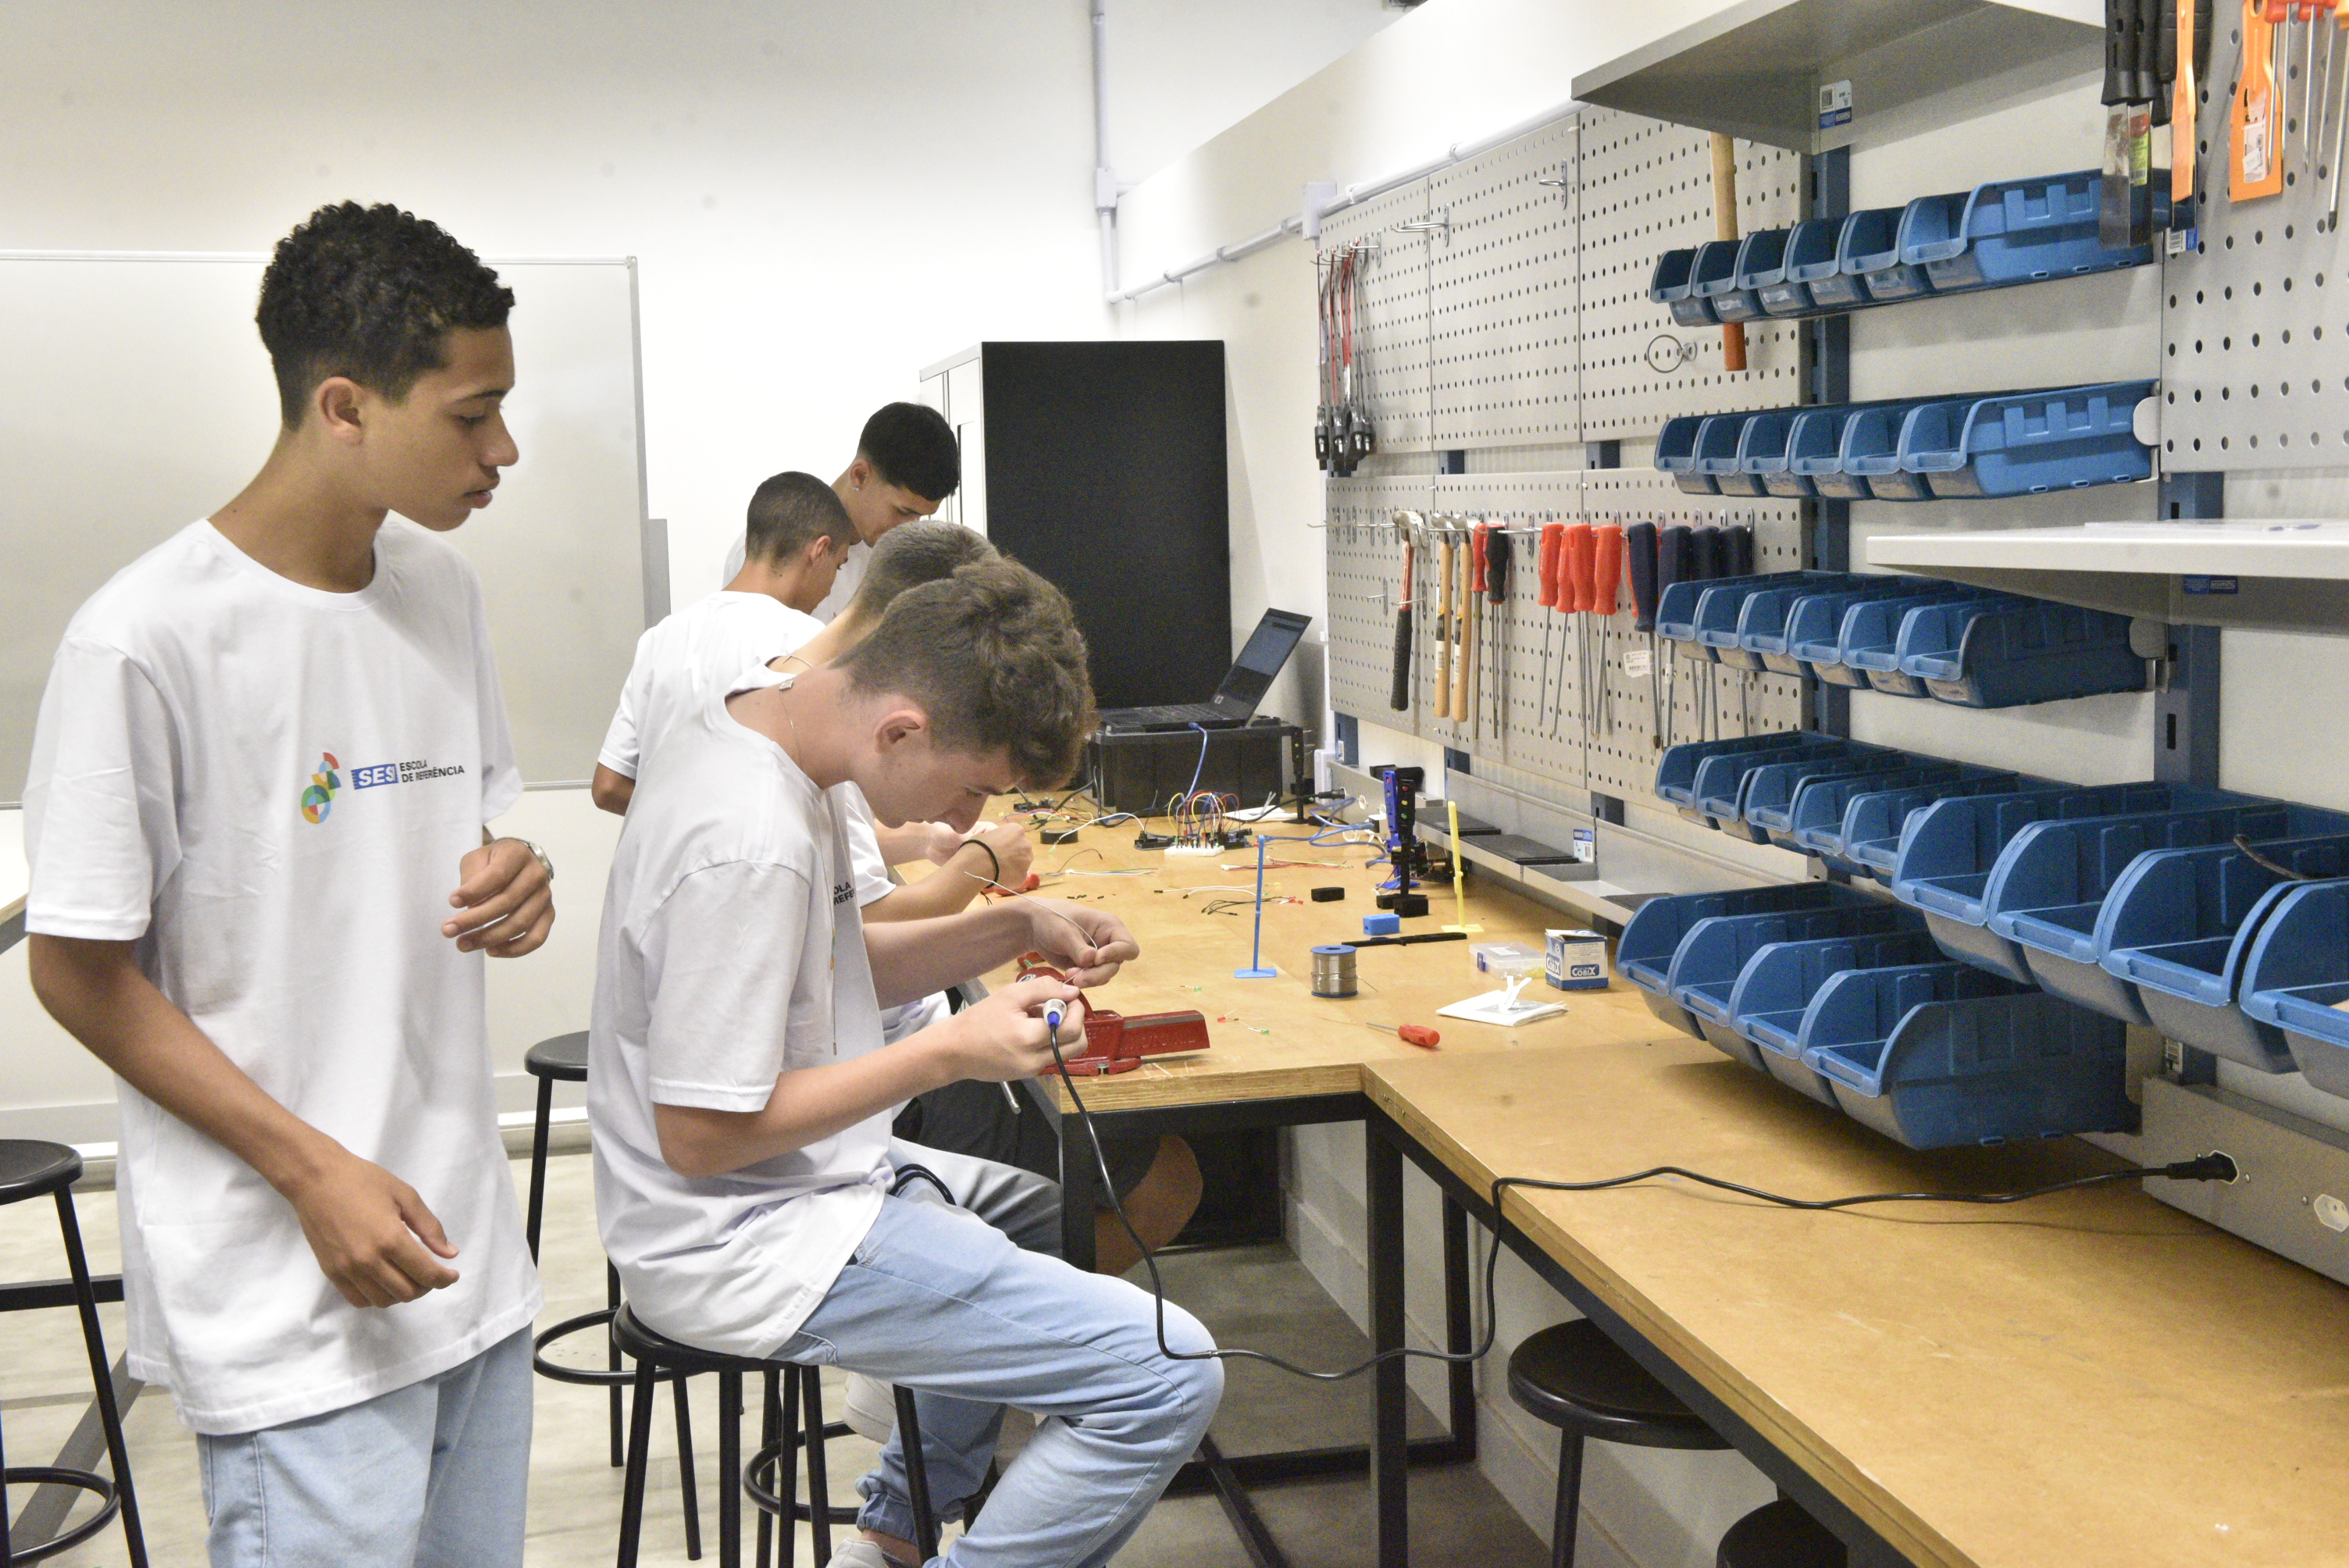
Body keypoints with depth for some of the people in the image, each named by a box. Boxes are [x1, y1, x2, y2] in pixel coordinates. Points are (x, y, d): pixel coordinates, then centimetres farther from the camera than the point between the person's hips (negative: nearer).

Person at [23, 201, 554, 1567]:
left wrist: (507, 886, -5)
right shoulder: (147, 640, -16)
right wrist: (317, 1172, -16)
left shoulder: (441, 586, 6)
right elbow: (78, 972, -10)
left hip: (468, 1241, 7)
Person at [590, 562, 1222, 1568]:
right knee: (1170, 1378, -15)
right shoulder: (751, 846, -28)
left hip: (793, 1183, 10)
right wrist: (952, 1052, -21)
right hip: (740, 1250, -10)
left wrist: (1015, 929, -1)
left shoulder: (755, 716, 2)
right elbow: (701, 1135, -24)